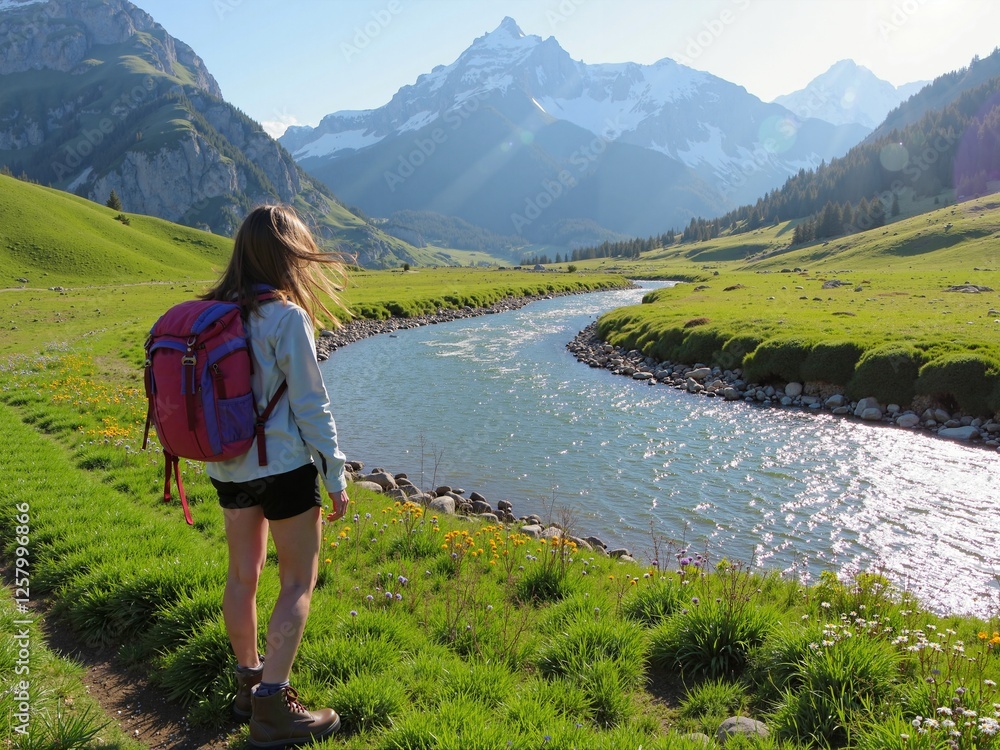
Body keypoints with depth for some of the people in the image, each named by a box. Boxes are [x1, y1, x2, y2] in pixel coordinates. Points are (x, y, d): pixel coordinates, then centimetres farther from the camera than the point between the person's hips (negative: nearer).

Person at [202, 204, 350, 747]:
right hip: (284, 466, -7)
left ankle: (248, 682, 36)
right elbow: (310, 406, -15)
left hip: (228, 467, 7)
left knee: (243, 575, 19)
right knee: (298, 583, 7)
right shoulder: (287, 316, -17)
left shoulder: (212, 313, 2)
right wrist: (336, 477, -7)